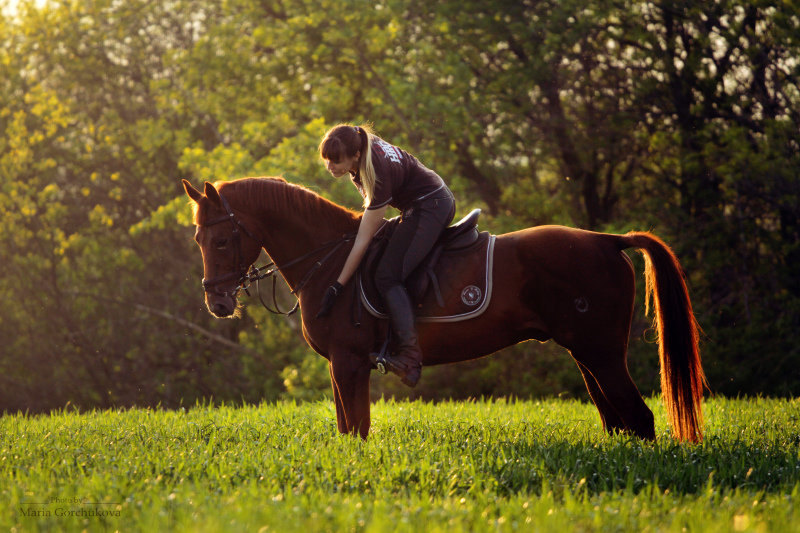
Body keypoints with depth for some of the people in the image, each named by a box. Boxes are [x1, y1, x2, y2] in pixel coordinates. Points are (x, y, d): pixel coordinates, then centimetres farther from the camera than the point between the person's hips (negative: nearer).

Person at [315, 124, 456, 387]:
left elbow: (363, 240, -27)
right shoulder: (359, 143, -8)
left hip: (430, 207, -11)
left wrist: (337, 286, -25)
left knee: (388, 277, -20)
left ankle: (409, 358, -32)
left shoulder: (377, 174, -31)